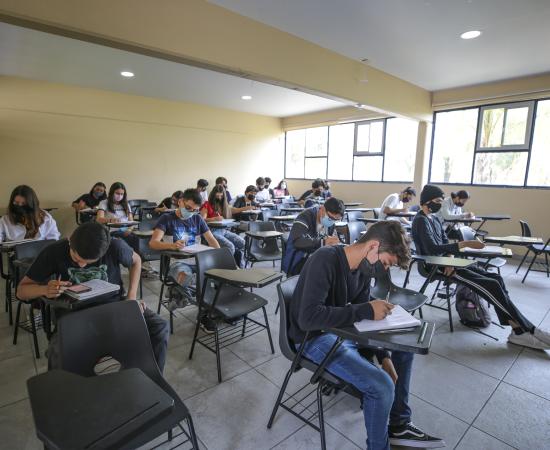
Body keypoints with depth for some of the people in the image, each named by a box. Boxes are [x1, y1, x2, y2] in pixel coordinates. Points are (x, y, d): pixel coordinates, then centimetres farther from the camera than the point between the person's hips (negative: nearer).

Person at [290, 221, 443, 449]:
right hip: (314, 337, -8)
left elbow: (362, 313, 7)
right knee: (382, 385, -21)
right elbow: (308, 317, -34)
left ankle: (399, 425, 26)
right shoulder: (325, 260, -27)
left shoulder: (364, 267, -1)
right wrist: (366, 310, -31)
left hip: (342, 330, 9)